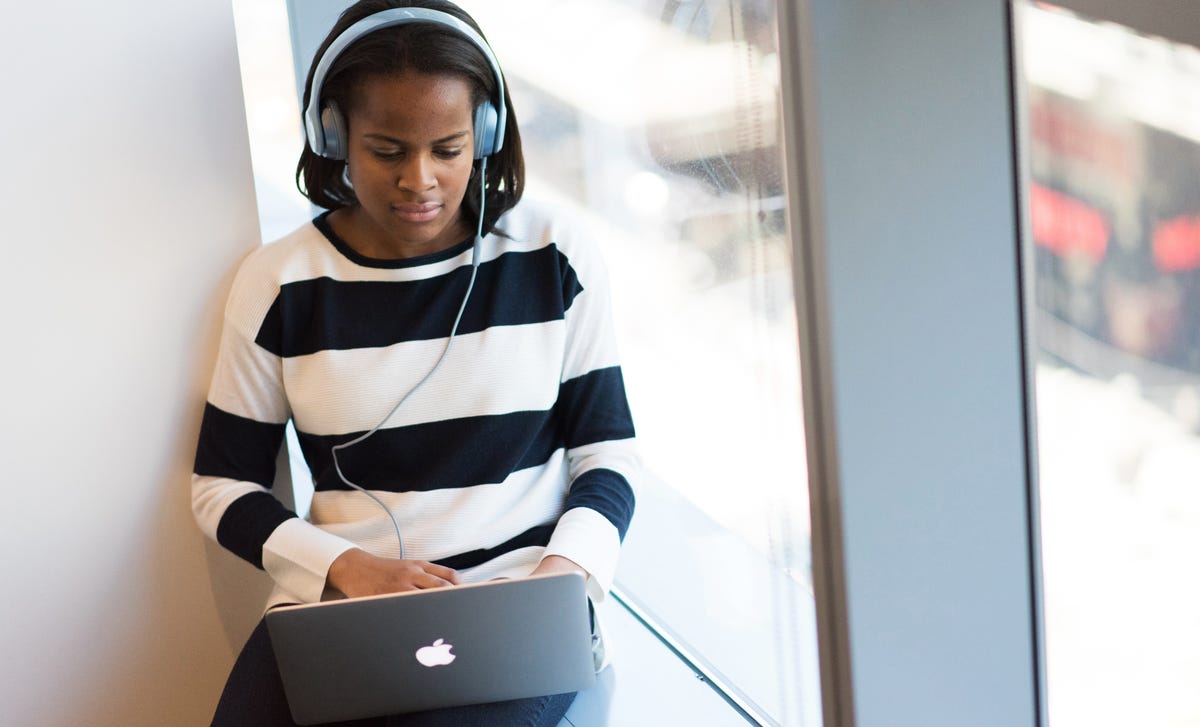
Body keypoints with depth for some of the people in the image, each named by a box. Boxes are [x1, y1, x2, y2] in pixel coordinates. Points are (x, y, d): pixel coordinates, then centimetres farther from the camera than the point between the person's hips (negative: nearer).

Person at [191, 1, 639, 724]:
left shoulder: (556, 256, 3)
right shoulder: (278, 282, 3)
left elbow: (609, 449, 9)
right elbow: (223, 484, 9)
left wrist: (569, 568, -12)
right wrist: (346, 565, -9)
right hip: (335, 599, 1)